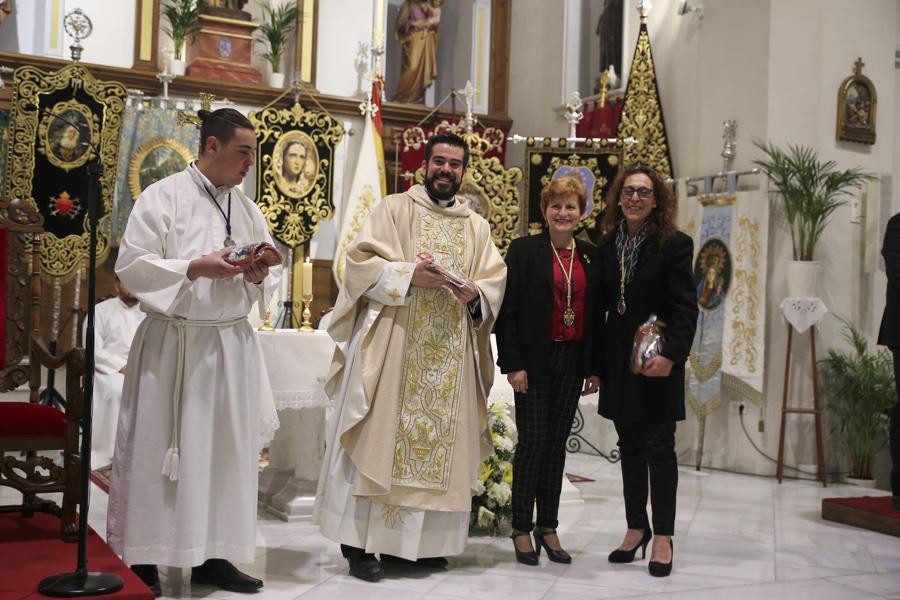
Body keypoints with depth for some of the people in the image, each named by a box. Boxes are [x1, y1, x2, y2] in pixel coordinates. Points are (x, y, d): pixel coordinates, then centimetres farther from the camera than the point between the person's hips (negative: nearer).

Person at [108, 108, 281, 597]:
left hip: (232, 345, 6)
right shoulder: (163, 197, -5)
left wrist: (259, 277, -7)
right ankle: (141, 557, 11)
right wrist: (196, 268, -19)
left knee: (225, 450, 8)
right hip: (173, 344, -5)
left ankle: (212, 555, 17)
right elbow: (131, 266, -10)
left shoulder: (248, 209, 12)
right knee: (158, 451, 0)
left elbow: (265, 280, 16)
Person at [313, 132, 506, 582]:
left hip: (450, 355, 4)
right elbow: (361, 261, -5)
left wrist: (476, 295, -11)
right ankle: (361, 539, -1)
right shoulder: (394, 209, 5)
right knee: (380, 436, -6)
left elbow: (495, 280, 11)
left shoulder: (477, 227, 17)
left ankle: (422, 539, 13)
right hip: (392, 346, -4)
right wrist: (409, 274, -18)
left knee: (439, 438, 4)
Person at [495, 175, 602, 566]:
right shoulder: (524, 250, -3)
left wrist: (594, 367, 7)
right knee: (533, 441, -3)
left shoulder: (590, 256, 10)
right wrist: (512, 364, -12)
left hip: (573, 361, 4)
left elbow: (595, 313, 11)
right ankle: (522, 529, 8)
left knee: (557, 443, 9)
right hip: (535, 361, -4)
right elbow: (507, 310, -7)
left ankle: (548, 527, 17)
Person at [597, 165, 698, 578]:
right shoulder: (608, 246, 8)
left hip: (657, 362, -5)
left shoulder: (674, 244, -6)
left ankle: (662, 537, 9)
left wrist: (671, 355, -22)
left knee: (659, 447, 1)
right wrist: (595, 362, 6)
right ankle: (636, 529, 23)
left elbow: (686, 308, -11)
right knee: (630, 446, 12)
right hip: (618, 361, 5)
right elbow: (602, 305, 10)